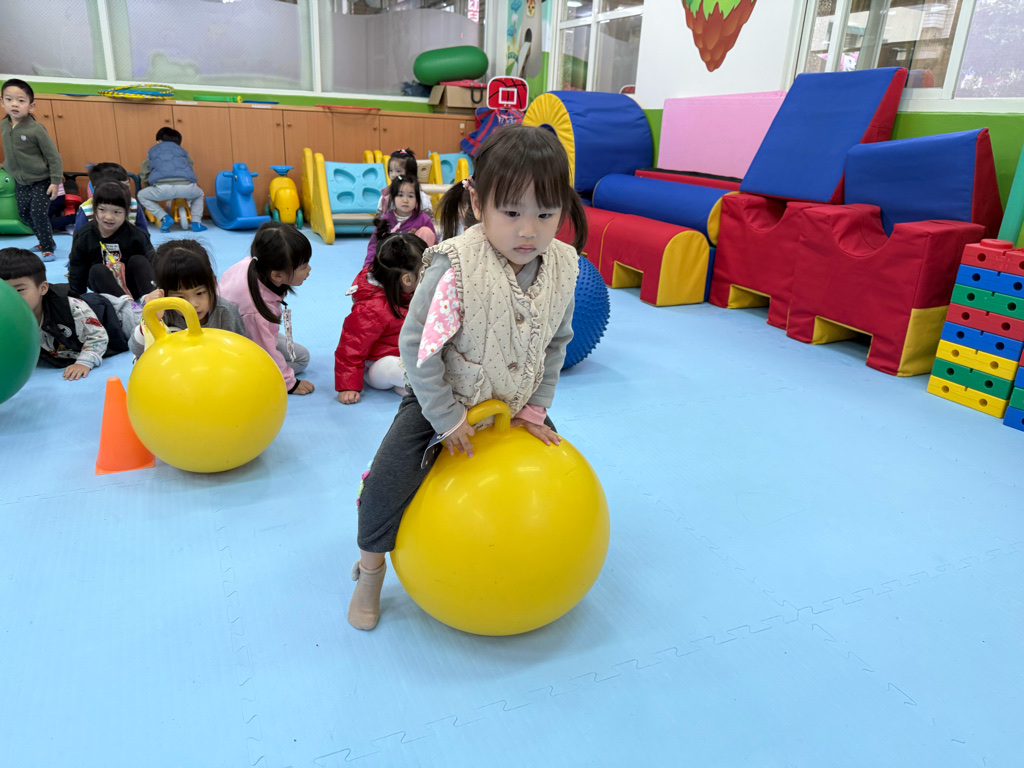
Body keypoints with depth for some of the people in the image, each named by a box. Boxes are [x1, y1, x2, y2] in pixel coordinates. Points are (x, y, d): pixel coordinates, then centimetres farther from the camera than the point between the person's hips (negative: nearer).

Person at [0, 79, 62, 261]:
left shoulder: (36, 129, -19)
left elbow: (53, 156, -15)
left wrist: (55, 181, -17)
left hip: (41, 182, -7)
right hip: (20, 182, 7)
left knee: (39, 214, -9)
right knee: (24, 214, 14)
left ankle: (47, 248, 7)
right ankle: (46, 241, 31)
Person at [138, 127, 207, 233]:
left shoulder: (152, 150, 32)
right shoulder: (182, 150, 34)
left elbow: (144, 178, 33)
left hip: (163, 188, -2)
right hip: (186, 186, 2)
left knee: (141, 195, 27)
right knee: (199, 194, 37)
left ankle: (165, 218, 7)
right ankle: (196, 222, 15)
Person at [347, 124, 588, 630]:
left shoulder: (563, 266, -14)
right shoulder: (456, 267, -30)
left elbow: (556, 343, 0)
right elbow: (417, 345, -23)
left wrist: (536, 407, -3)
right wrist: (447, 418, -18)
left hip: (515, 402, 5)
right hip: (441, 400, -4)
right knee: (386, 487, -13)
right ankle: (369, 569, 18)